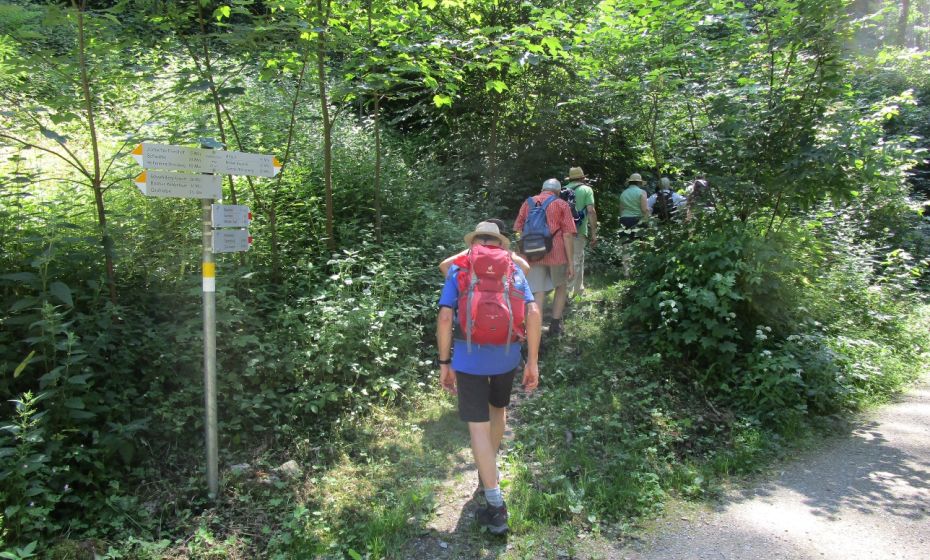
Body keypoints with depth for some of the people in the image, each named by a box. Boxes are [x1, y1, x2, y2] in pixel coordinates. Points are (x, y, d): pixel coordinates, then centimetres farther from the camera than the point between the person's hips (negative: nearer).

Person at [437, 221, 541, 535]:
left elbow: (445, 317, -8)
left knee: (478, 427, 5)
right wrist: (532, 362, 0)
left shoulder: (458, 270, 3)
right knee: (498, 408, 28)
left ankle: (496, 507, 6)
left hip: (469, 358, -3)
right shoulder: (513, 270, 7)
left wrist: (444, 363, 0)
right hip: (507, 356, 3)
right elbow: (534, 314, -4)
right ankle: (489, 471, 49)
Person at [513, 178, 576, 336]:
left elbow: (518, 230, 11)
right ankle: (555, 326, 21)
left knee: (538, 293, 4)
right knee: (560, 287, 20)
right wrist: (570, 263, -5)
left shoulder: (528, 203, 13)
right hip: (556, 254, -2)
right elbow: (567, 235, -5)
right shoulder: (562, 205, 3)